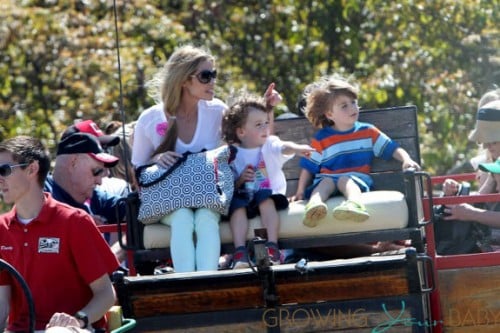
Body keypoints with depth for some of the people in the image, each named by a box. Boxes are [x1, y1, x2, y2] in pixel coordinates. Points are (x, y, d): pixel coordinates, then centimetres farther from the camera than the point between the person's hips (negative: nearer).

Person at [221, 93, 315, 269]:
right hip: (244, 196, 1)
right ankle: (240, 252, -40)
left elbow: (284, 148, -21)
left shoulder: (270, 145, 4)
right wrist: (240, 180, -15)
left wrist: (297, 148, -43)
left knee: (265, 197, -33)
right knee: (237, 204, -30)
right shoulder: (233, 154, 6)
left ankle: (272, 247, -40)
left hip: (270, 194, -1)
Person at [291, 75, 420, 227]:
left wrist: (406, 159, -5)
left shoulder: (368, 132, 15)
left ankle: (354, 204, -69)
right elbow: (308, 168, 13)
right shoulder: (321, 139, 11)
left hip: (357, 179, -1)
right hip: (326, 178, 1)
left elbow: (392, 149, 15)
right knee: (326, 182, -34)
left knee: (345, 180, -35)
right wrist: (300, 192, 3)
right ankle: (314, 205, -66)